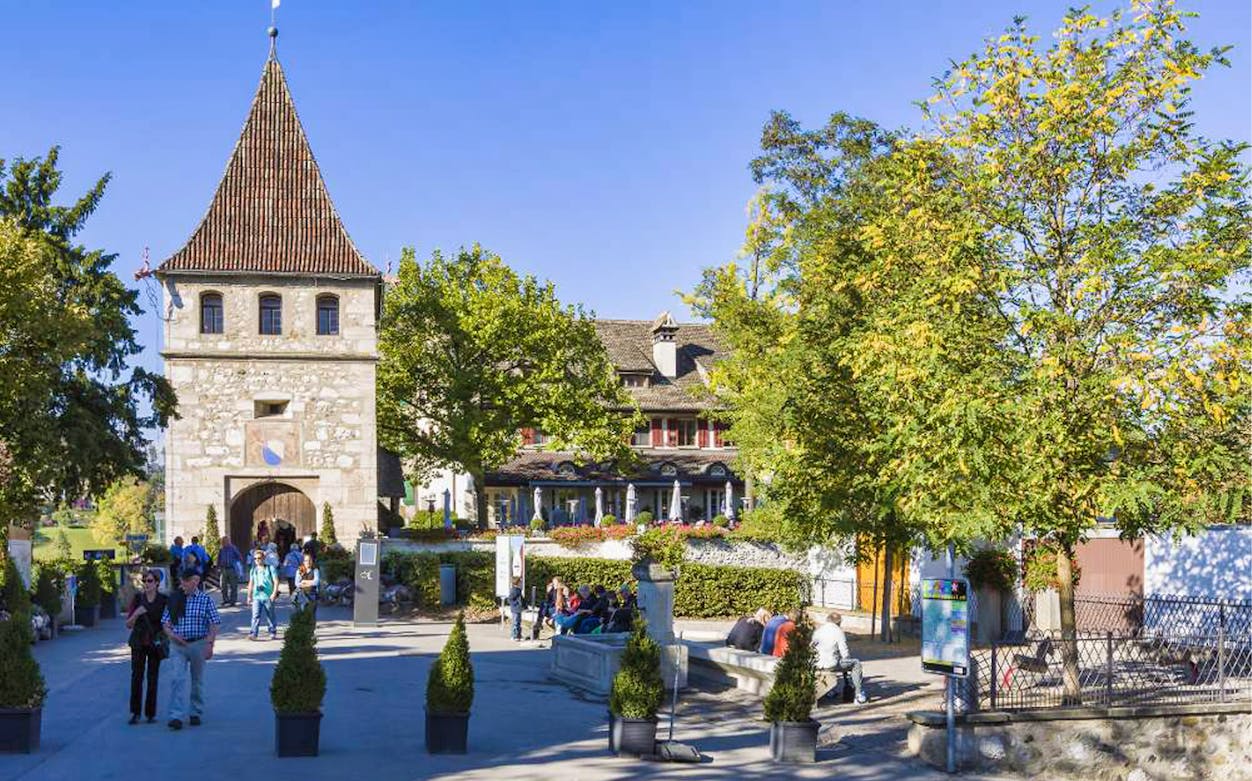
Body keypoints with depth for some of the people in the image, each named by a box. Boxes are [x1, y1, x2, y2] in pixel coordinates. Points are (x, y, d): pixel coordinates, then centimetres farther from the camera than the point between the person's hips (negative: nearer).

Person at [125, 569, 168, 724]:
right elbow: (128, 624, 3)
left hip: (155, 643, 0)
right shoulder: (137, 598, 2)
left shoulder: (163, 600, 0)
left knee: (153, 678, 2)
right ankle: (135, 713, -2)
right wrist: (136, 614, -15)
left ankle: (151, 713, 10)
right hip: (138, 642, 0)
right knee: (136, 676, -7)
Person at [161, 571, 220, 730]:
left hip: (198, 644, -1)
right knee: (178, 679, -10)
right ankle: (176, 716, -15)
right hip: (178, 645, 1)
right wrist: (172, 635, -9)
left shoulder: (205, 600, -2)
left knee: (198, 680, 9)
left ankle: (196, 713, 23)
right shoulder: (175, 600, 7)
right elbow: (166, 623, 10)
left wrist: (210, 644, -13)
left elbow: (214, 625, -4)